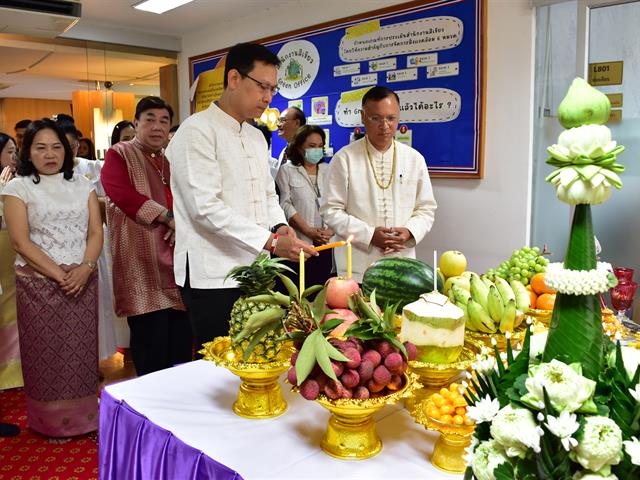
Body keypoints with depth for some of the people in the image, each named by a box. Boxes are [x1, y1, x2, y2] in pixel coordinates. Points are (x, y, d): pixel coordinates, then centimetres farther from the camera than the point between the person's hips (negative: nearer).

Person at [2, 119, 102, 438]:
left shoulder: (83, 185, 10)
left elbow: (96, 233, 5)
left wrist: (85, 268, -13)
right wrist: (59, 275, -14)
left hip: (82, 281, 2)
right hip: (39, 284, -2)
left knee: (81, 350, 5)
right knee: (46, 352, 4)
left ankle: (84, 416, 19)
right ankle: (53, 422, 18)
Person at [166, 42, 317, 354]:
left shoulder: (257, 137, 16)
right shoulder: (197, 131, -10)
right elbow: (206, 206, -19)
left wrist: (279, 227, -2)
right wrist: (270, 242, -22)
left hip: (254, 273, 8)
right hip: (213, 278, -7)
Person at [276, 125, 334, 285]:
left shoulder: (328, 170, 15)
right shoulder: (287, 171, 5)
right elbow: (286, 205, -4)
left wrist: (331, 231, -7)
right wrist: (309, 232, -12)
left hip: (327, 243, 3)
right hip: (299, 242, -3)